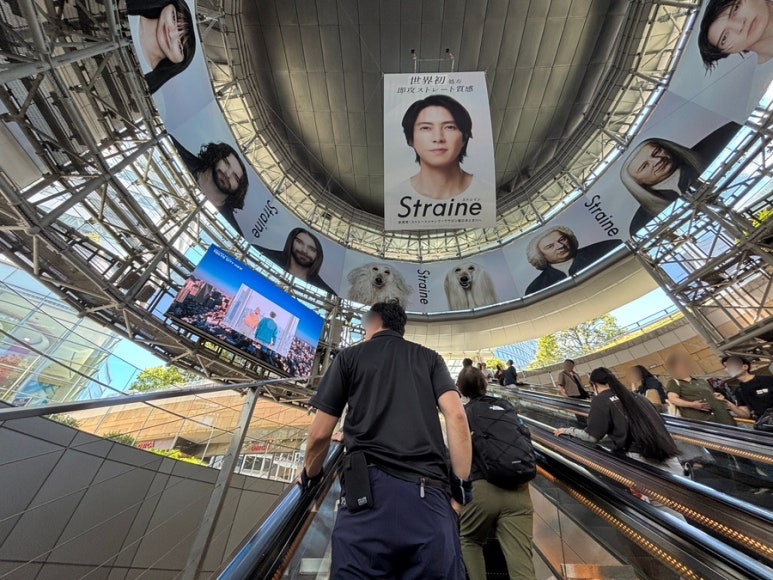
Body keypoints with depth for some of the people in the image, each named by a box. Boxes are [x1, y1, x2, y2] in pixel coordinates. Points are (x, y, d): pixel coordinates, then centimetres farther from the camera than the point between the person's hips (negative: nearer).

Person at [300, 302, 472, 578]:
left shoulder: (349, 356, 11)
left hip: (369, 491, -2)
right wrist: (460, 489, 5)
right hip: (430, 496, 3)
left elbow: (320, 434, 10)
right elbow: (456, 415, 0)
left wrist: (310, 476, 29)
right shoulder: (430, 358, 16)